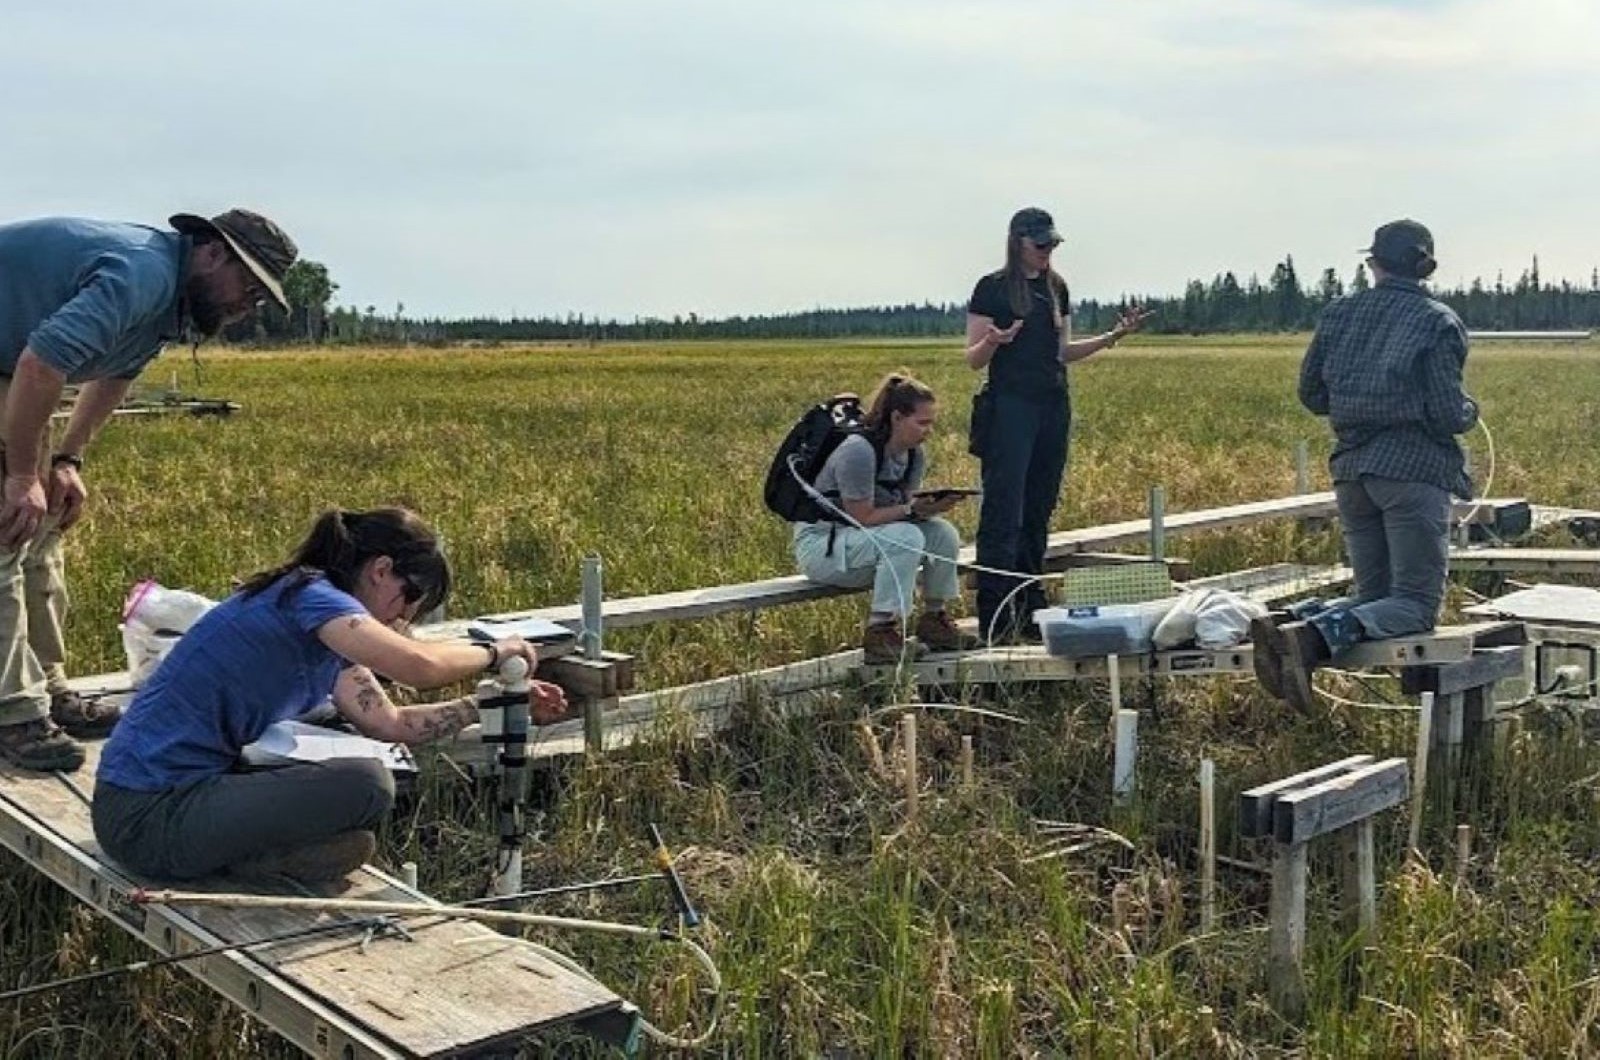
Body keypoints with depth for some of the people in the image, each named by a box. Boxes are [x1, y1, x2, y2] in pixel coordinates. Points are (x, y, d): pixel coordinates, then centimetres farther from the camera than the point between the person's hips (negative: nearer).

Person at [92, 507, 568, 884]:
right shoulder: (308, 594, -15)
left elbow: (389, 722, 9)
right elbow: (419, 665, -29)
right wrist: (493, 652, -11)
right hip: (150, 815, -11)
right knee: (367, 785, -22)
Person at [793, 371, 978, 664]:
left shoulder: (914, 456, 2)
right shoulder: (858, 451, -24)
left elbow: (906, 508, 2)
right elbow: (862, 518, -23)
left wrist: (931, 506, -18)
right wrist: (911, 509, -28)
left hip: (864, 539, 8)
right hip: (819, 545, -8)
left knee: (943, 533, -11)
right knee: (905, 538, -32)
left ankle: (935, 620, 0)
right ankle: (880, 633, -28)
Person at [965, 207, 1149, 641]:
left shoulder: (1056, 288, 16)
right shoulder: (993, 288, -2)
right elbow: (974, 359, -3)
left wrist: (1114, 336, 10)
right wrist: (993, 341, -24)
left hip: (1054, 407, 6)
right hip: (1009, 406, -6)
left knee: (1039, 513, 8)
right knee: (1003, 515, -10)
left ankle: (1030, 611, 15)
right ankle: (994, 619, -9)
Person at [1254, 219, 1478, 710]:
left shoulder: (1339, 314, 8)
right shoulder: (1438, 322, -6)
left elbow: (1310, 394, 13)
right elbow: (1448, 414, -9)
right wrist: (1470, 411, 13)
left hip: (1351, 467, 6)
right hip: (1413, 470, -6)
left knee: (1374, 594, 15)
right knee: (1416, 604, -2)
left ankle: (1291, 621, -12)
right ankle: (1316, 636, -27)